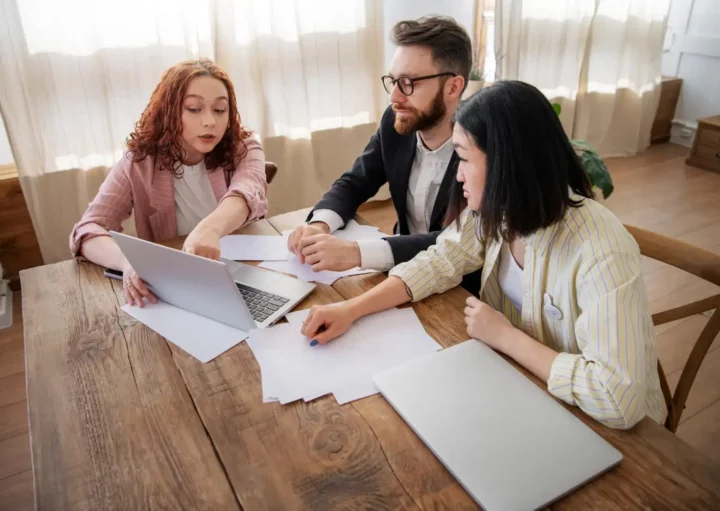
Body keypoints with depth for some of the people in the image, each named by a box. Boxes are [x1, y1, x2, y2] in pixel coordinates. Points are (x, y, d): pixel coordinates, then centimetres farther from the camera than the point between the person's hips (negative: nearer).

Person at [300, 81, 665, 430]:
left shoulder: (601, 255, -33)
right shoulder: (495, 210, -13)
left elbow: (619, 399, -36)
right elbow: (438, 264, -3)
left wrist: (504, 336, -26)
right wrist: (351, 309, -14)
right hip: (518, 384, 5)